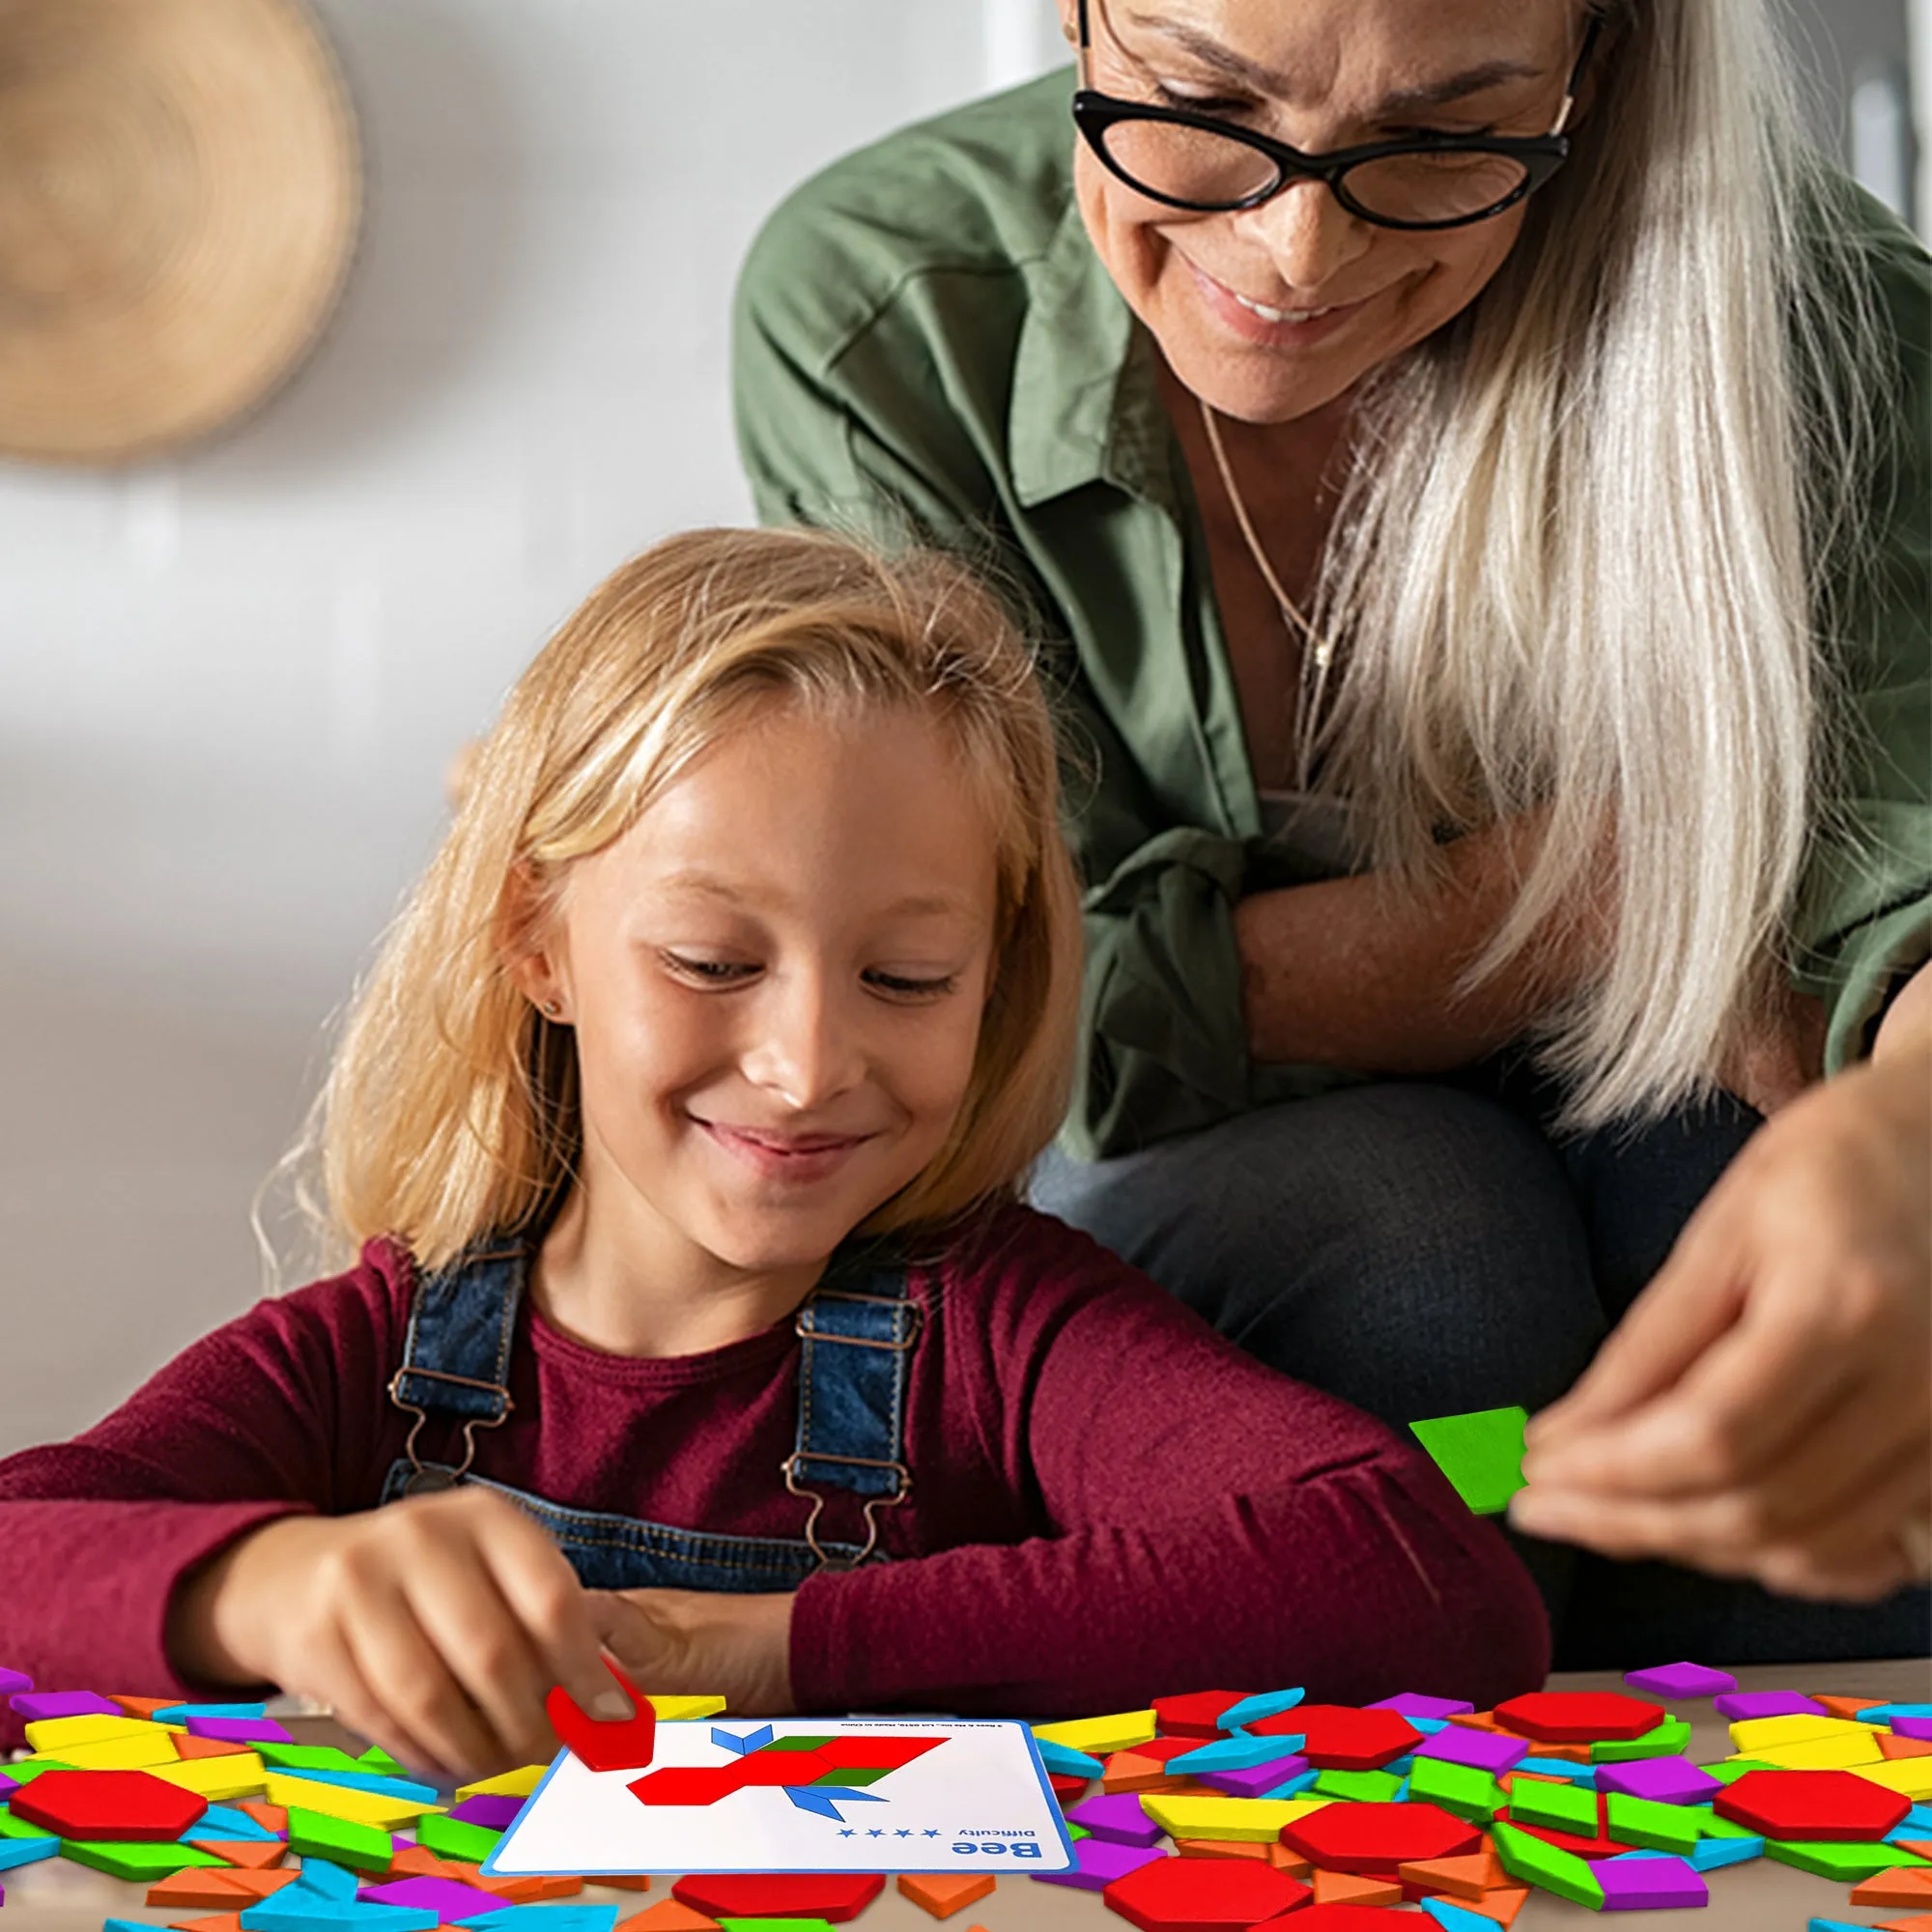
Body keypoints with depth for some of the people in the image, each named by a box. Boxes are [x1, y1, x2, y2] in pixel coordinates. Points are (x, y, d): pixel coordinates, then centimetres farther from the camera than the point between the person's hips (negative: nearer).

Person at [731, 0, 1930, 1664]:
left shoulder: (1786, 299, -21)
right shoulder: (873, 306, -22)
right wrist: (1625, 864, -24)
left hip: (1642, 1111, 2)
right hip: (1177, 1157, -1)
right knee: (1409, 1221, -34)